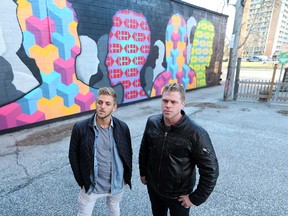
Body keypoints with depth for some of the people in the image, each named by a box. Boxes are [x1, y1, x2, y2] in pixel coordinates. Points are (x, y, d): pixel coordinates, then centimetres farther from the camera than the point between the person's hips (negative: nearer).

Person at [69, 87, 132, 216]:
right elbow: (73, 156, -6)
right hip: (91, 184, -1)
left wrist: (127, 177, 4)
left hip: (117, 183, 2)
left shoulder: (122, 127, -13)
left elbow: (128, 153, -1)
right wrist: (81, 181, -4)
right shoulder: (80, 128, -18)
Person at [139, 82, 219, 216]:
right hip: (153, 188, 4)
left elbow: (210, 170, -19)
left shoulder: (195, 133, -26)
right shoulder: (152, 122, -13)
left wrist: (195, 198, -13)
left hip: (179, 195, -4)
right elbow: (144, 149, 4)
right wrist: (143, 172, 10)